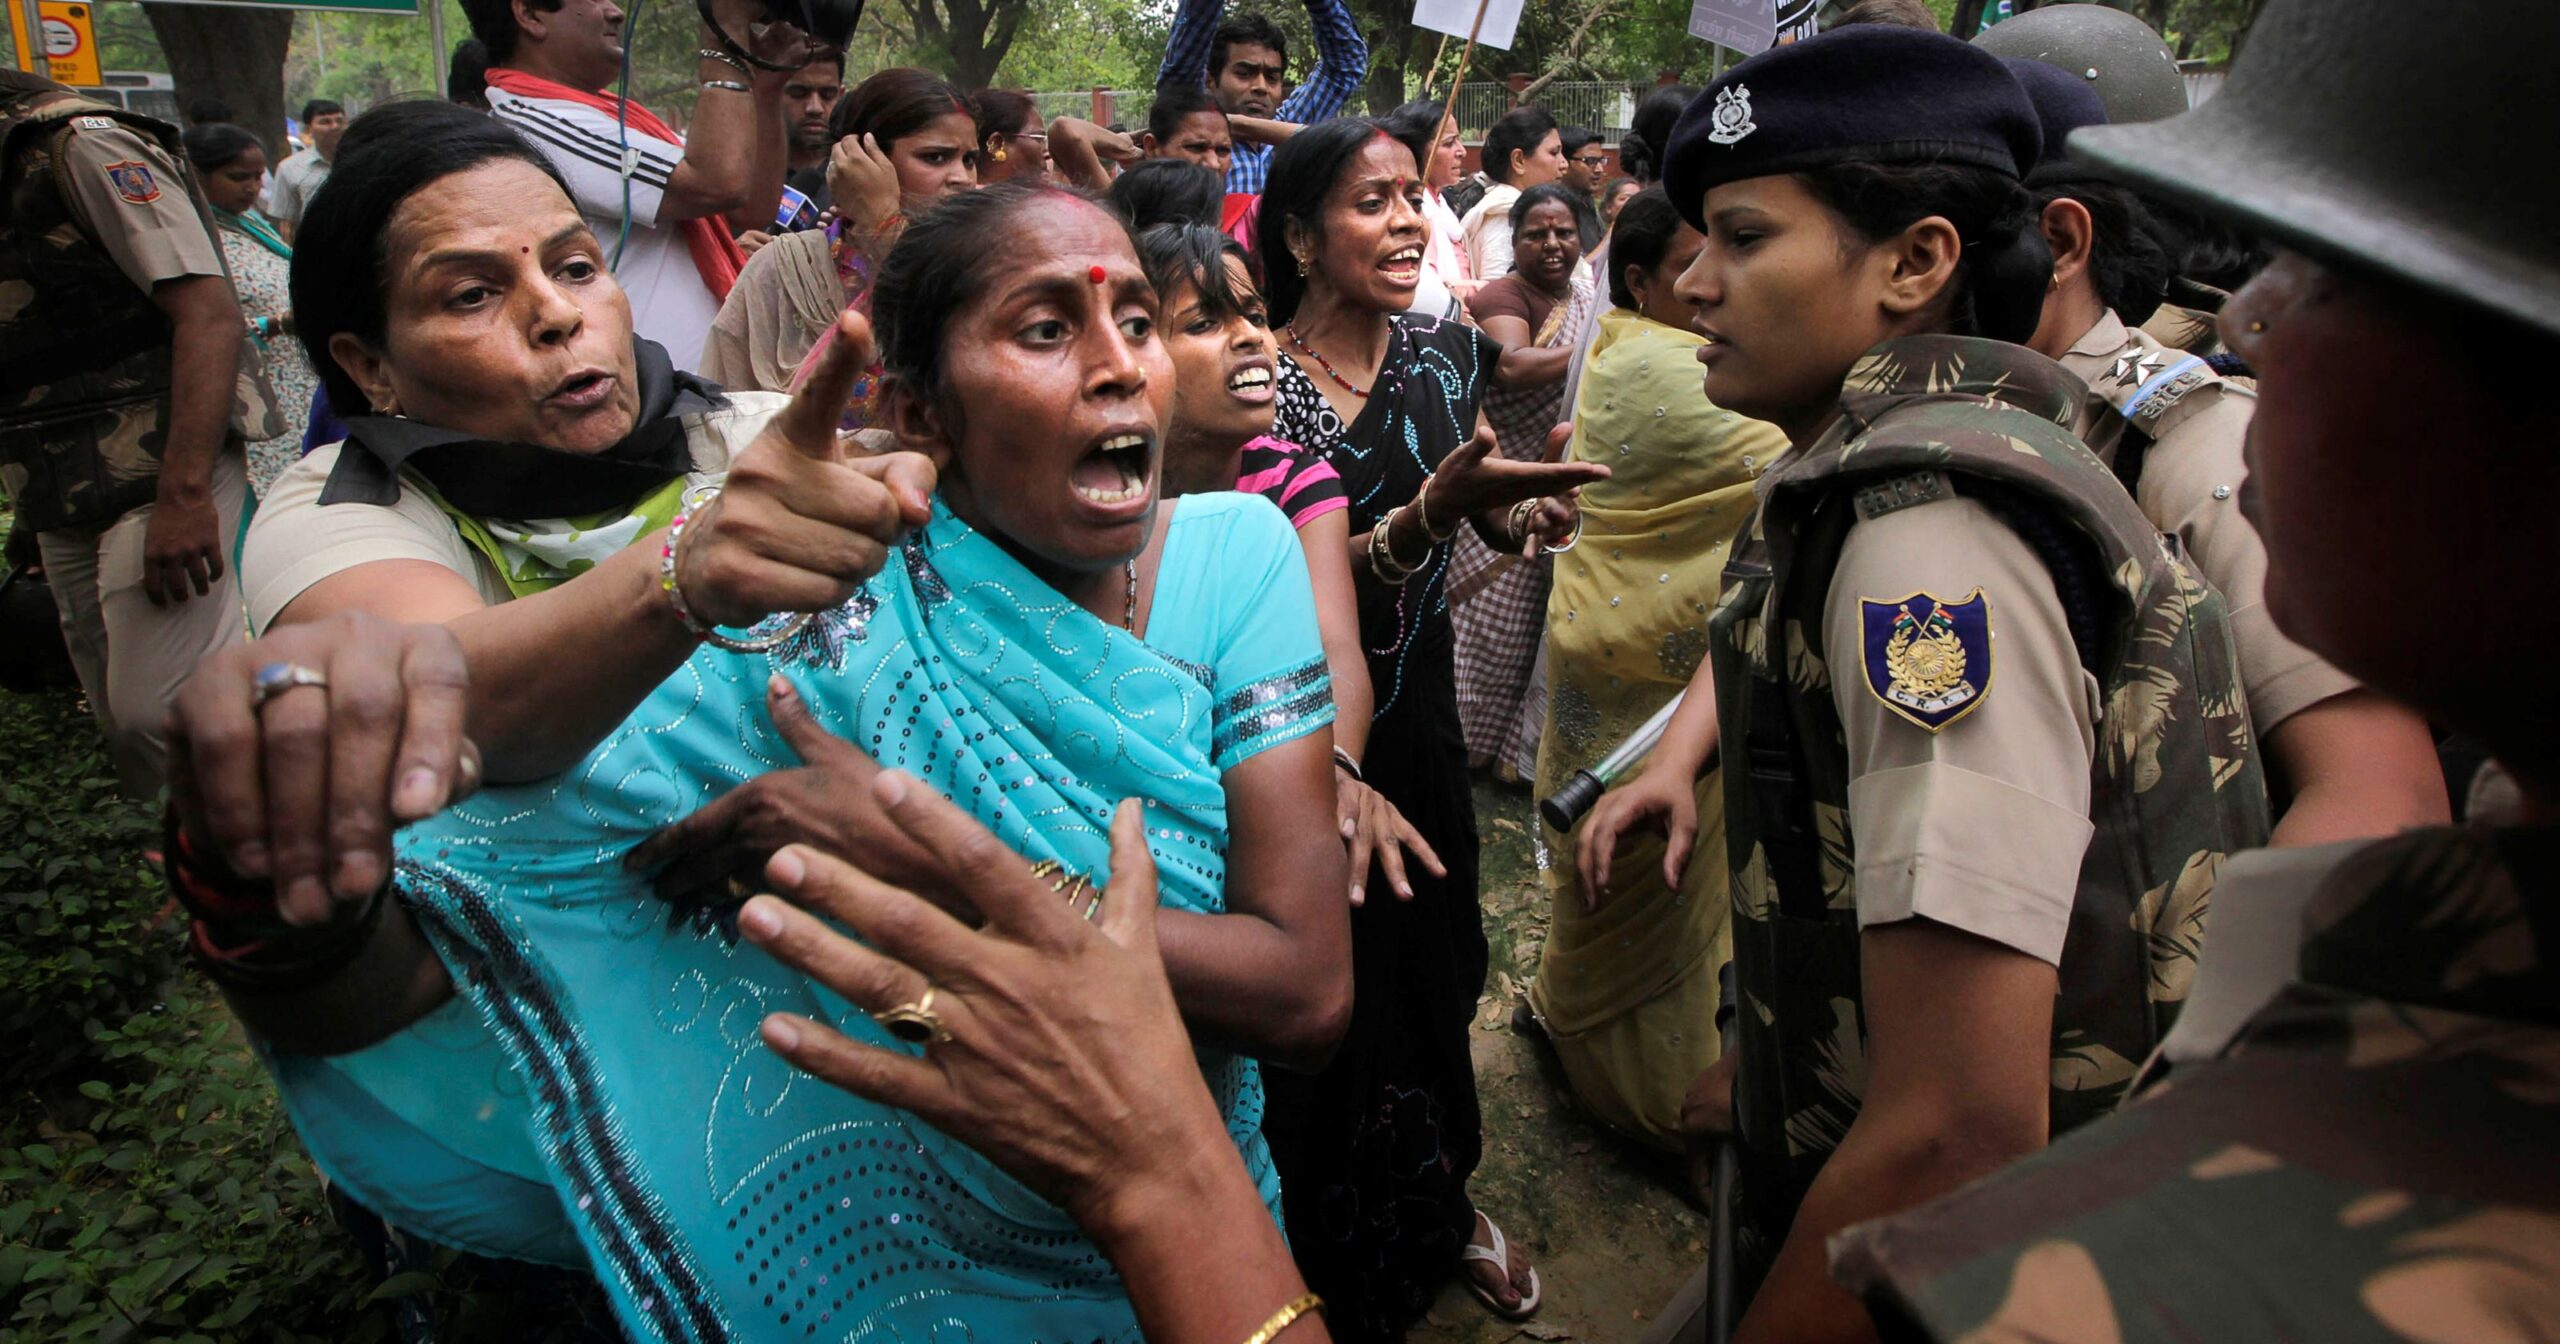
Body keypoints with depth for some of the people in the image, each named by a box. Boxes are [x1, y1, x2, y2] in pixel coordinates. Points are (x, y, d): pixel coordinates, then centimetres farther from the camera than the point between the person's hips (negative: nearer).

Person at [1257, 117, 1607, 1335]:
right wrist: (1428, 512, -36)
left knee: (1434, 968, 17)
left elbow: (1494, 514, 11)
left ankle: (1437, 1209, 44)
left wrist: (1526, 515, -12)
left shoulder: (1445, 355, 0)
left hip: (1416, 711, 5)